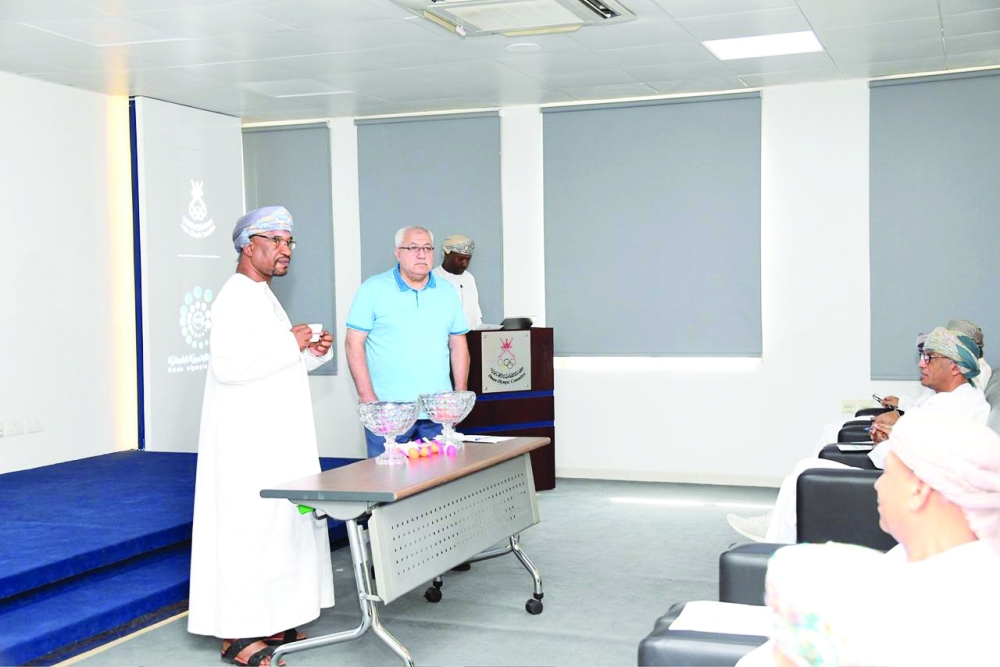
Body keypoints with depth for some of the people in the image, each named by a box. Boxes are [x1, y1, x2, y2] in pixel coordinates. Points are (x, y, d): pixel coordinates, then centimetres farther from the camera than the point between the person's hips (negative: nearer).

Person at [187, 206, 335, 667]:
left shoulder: (262, 297, 18)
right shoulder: (235, 300, -13)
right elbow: (229, 364, -26)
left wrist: (313, 352, 8)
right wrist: (289, 343, -19)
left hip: (276, 439, 10)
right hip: (247, 442, -10)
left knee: (281, 522, 12)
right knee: (248, 526, -7)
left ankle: (268, 621, 21)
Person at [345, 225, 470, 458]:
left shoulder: (447, 291, 12)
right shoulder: (373, 289, -1)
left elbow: (458, 344, 15)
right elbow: (354, 343, -4)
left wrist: (461, 395, 7)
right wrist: (367, 396, -11)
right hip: (387, 410, -4)